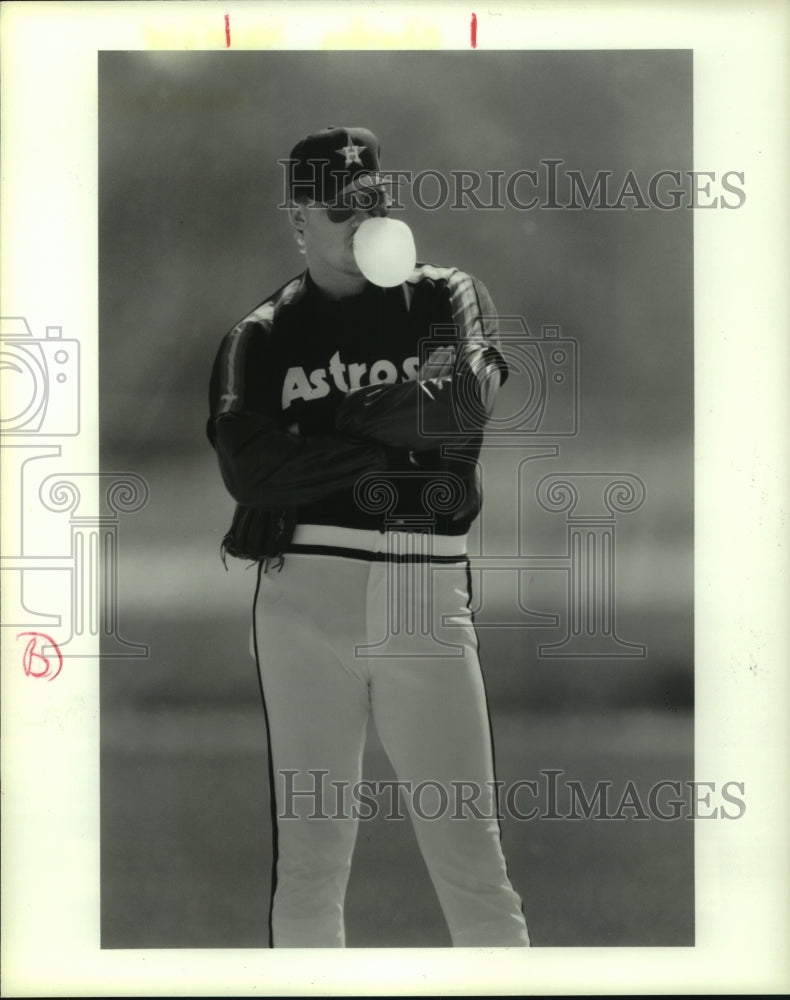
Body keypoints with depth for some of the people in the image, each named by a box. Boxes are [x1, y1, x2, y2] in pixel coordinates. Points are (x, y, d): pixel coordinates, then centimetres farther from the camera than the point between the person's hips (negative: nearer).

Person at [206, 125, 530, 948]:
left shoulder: (446, 300, 13)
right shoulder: (262, 337, 11)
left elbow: (466, 404, -8)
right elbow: (247, 467, -7)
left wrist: (330, 425, -7)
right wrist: (394, 437, -8)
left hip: (427, 596, 0)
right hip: (306, 593, 0)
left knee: (473, 868, -3)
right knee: (307, 867, 1)